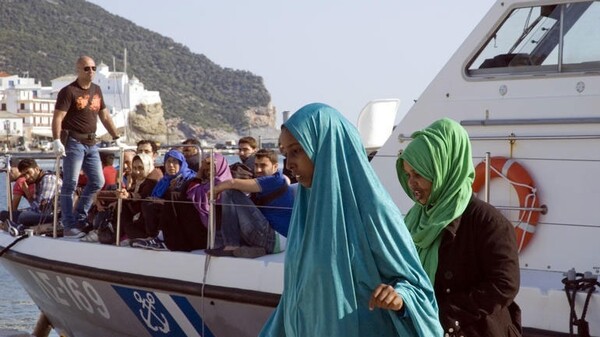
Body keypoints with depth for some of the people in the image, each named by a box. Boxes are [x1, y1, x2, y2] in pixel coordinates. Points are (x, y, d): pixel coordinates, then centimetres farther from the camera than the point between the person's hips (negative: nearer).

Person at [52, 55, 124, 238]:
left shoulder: (96, 90, 14)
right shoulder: (69, 91, -8)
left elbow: (105, 116, 21)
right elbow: (58, 118, -15)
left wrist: (116, 138, 18)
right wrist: (57, 141, -27)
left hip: (91, 143, 7)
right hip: (73, 142, -7)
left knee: (97, 182, 8)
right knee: (70, 184, -5)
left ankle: (79, 219, 21)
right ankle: (69, 226, -1)